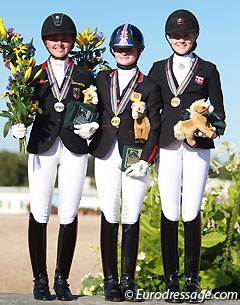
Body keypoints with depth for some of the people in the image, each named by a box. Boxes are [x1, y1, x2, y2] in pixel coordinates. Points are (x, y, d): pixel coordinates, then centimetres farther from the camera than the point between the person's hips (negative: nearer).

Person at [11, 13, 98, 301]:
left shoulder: (84, 77, 13)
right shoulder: (34, 74, 11)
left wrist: (92, 126, -8)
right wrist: (18, 127, -12)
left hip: (74, 150, 1)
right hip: (42, 148, 0)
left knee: (69, 215, -1)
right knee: (39, 214, -5)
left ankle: (62, 279, 6)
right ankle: (40, 280, 3)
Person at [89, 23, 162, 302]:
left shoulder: (148, 87, 7)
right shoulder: (102, 79, 15)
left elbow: (154, 128, 2)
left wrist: (145, 160, -7)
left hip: (135, 158, -1)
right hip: (106, 156, 1)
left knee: (131, 218, -2)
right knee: (110, 216, -3)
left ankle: (128, 281, 5)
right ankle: (110, 281, 2)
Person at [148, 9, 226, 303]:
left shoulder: (208, 70, 11)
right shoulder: (158, 69, 14)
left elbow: (218, 111, 9)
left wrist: (213, 127, -12)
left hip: (198, 146, -1)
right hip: (168, 146, 1)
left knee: (191, 213, -6)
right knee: (169, 213, -2)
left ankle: (192, 280, 2)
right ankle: (171, 281, 5)